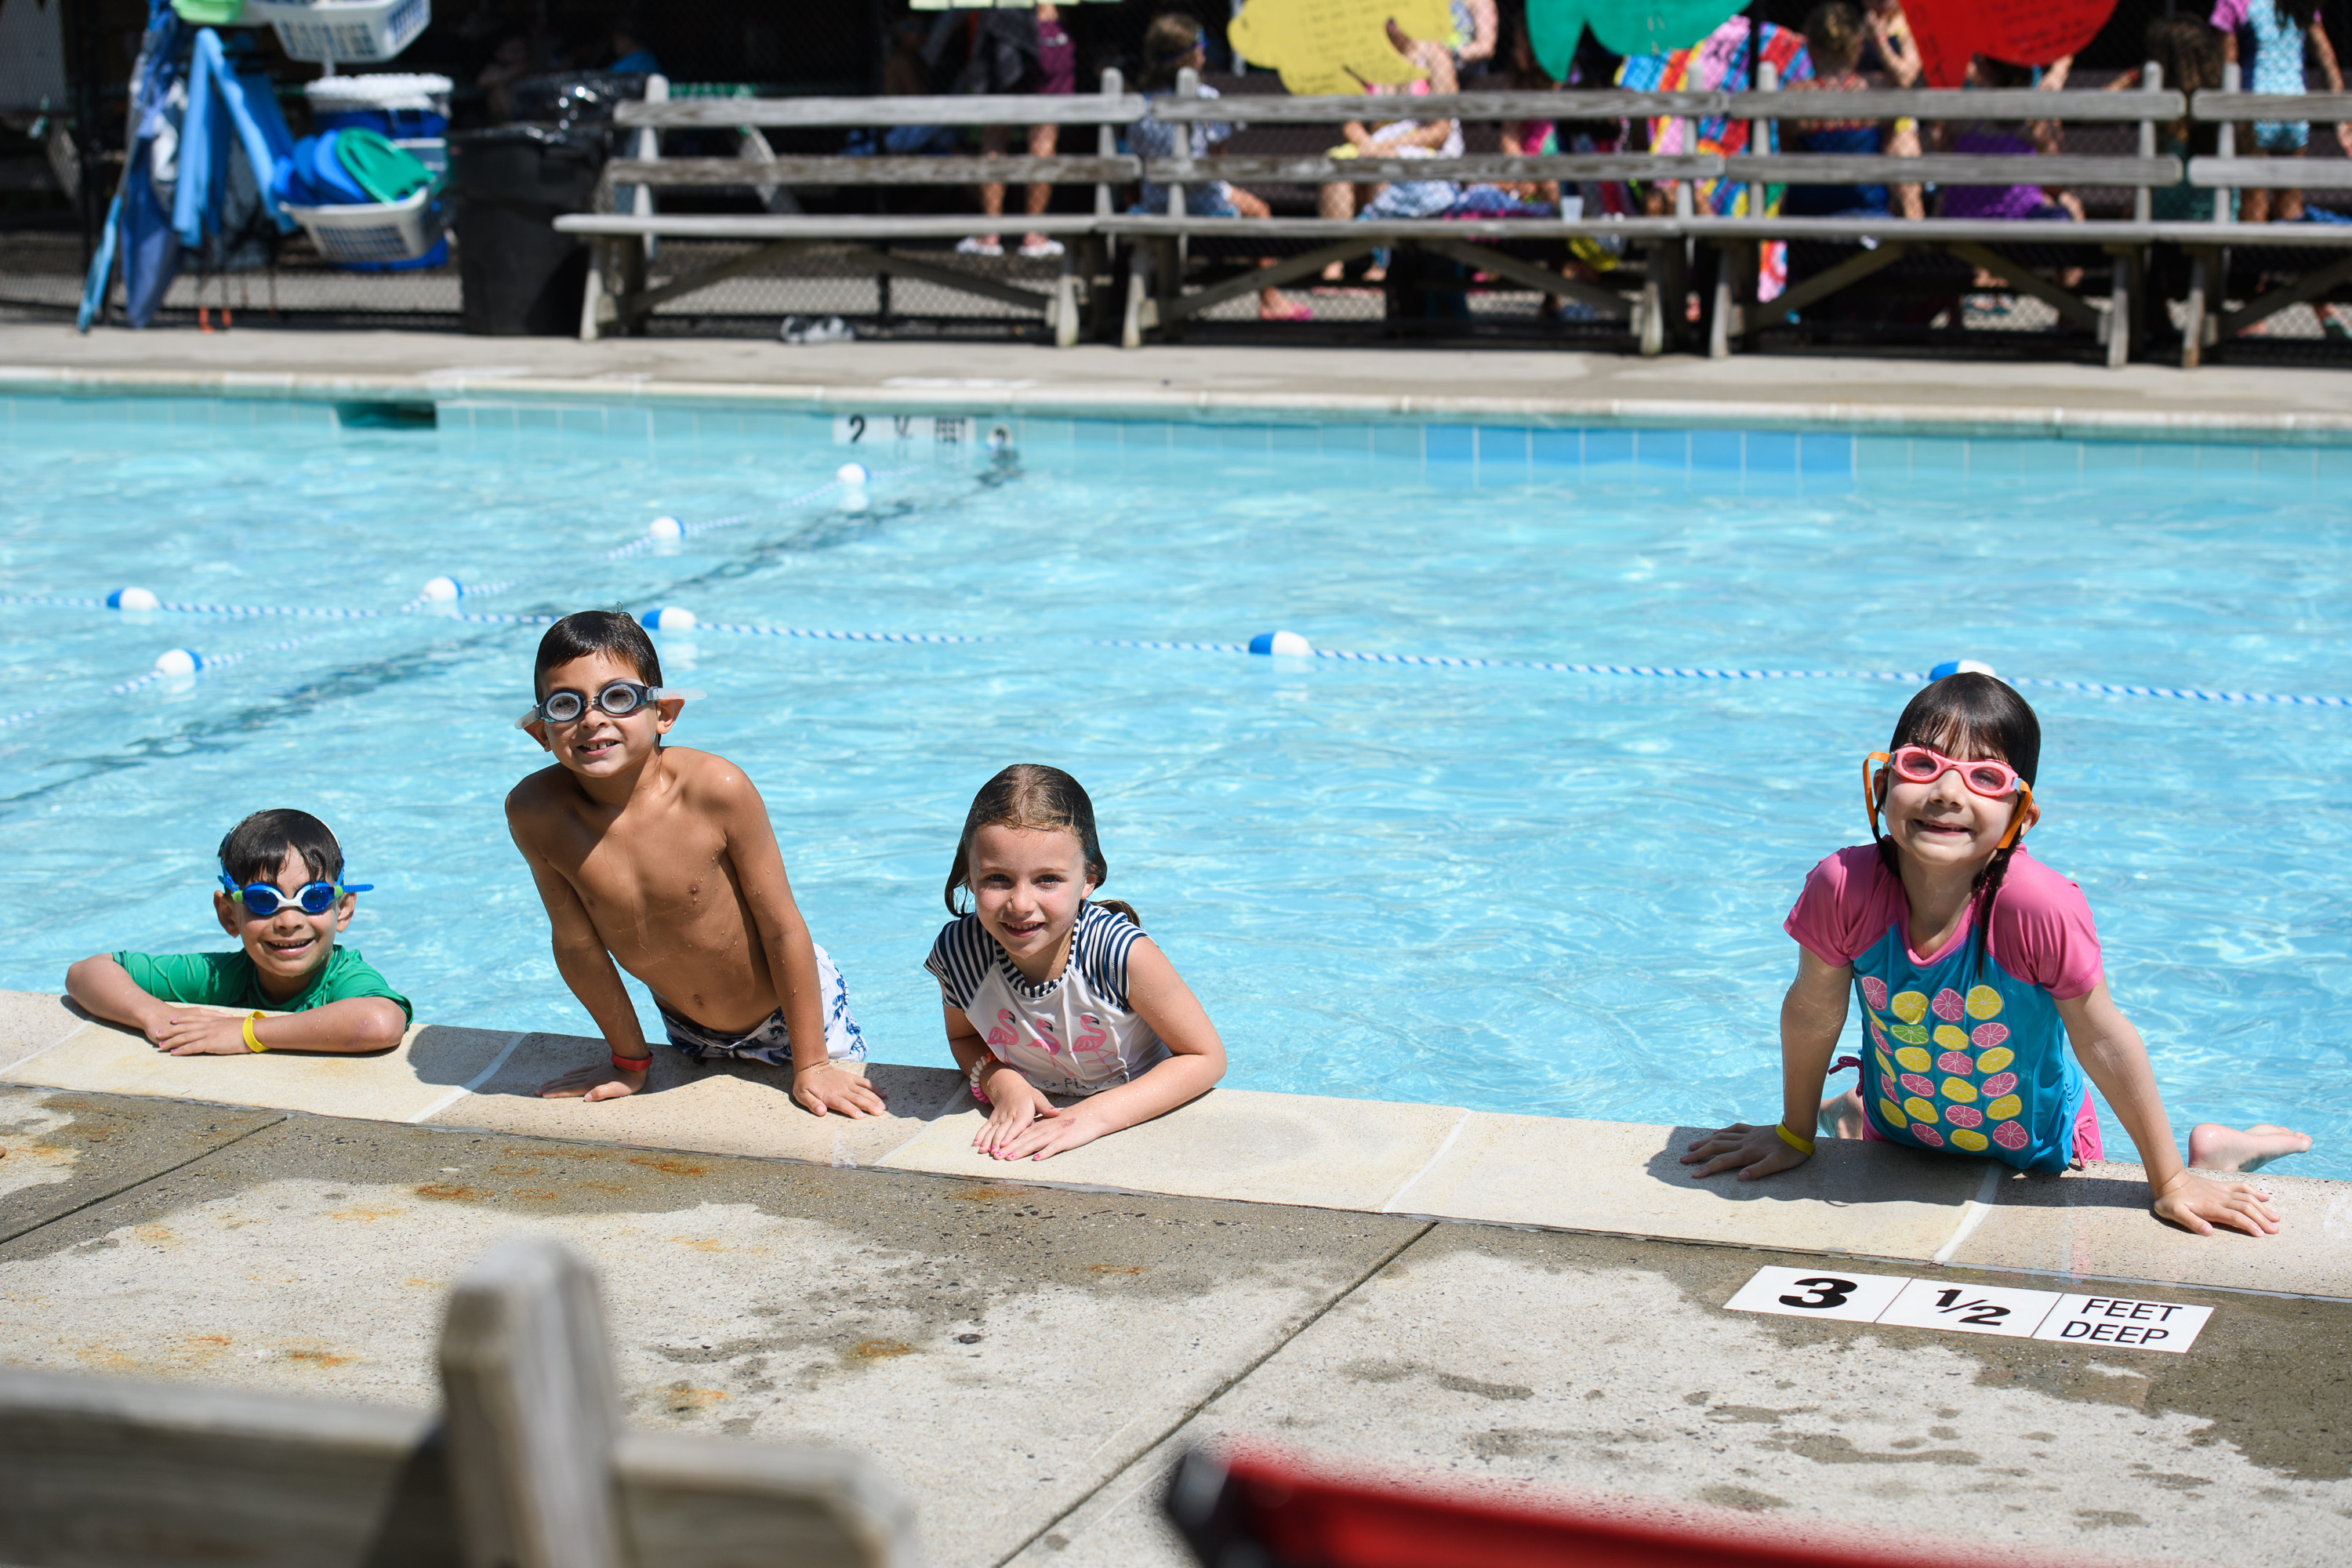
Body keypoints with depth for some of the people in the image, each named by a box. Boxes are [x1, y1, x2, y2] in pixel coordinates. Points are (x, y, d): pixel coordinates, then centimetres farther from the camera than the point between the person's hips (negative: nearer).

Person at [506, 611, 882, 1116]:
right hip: (690, 1034, 3)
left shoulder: (715, 788, -31)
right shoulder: (535, 812, -24)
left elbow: (782, 927, -22)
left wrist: (810, 1065, -17)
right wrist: (629, 1059, 0)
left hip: (791, 1005, -3)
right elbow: (577, 943, -11)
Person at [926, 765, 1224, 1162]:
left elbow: (1206, 1058, -15)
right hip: (1030, 1127, 1)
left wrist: (1093, 1115, -25)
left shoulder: (1122, 953, -26)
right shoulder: (958, 953, -15)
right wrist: (1001, 1083, -16)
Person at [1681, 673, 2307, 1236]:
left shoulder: (2036, 907, -37)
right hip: (1899, 1136, 3)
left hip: (2033, 1151, -3)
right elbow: (1811, 1014, -12)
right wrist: (1794, 1134, 2)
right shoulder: (1844, 888, -31)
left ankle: (2206, 1152, 40)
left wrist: (2170, 1181, -15)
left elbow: (2104, 1042, -23)